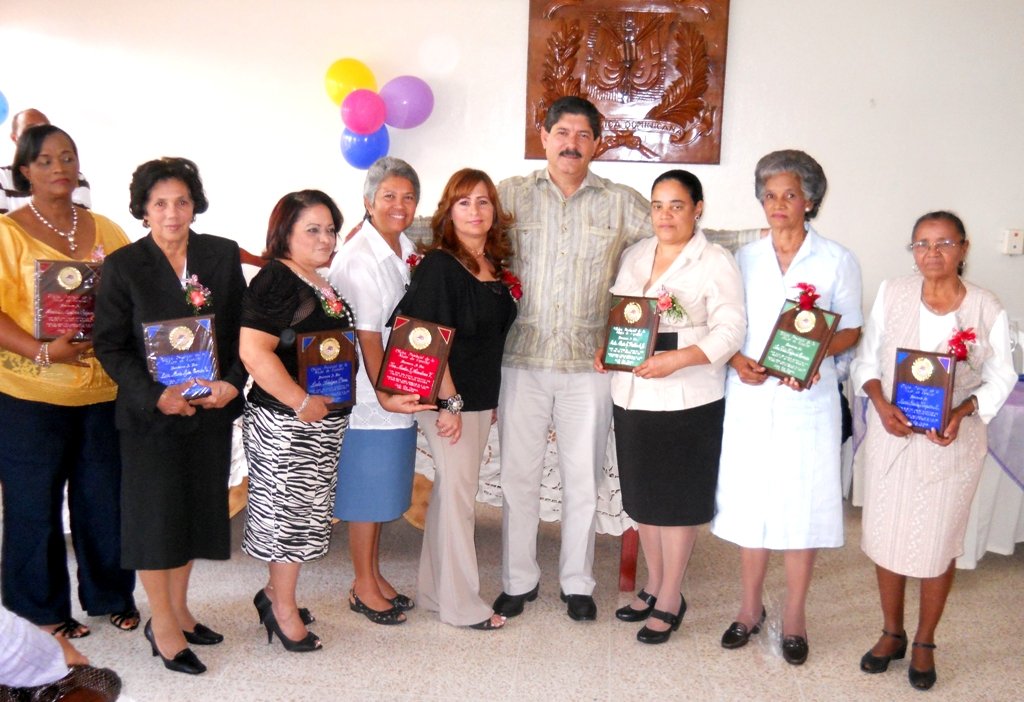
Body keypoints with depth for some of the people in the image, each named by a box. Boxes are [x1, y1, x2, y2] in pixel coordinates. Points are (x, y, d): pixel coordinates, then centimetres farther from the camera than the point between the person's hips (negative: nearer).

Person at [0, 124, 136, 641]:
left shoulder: (105, 230, 11)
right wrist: (43, 351, -20)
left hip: (104, 389, 3)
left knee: (105, 498, 9)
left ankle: (111, 595, 27)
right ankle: (42, 610, 23)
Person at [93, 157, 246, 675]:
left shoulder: (223, 255, 1)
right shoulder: (123, 265, -5)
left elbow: (243, 330, 4)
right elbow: (109, 345, -6)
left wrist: (232, 382, -11)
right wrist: (155, 395, -17)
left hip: (211, 409, 3)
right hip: (151, 412, -3)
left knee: (196, 507, 13)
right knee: (156, 514, 5)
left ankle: (178, 609, 31)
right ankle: (162, 625, 20)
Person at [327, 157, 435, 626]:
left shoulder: (407, 249, 9)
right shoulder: (357, 258, -16)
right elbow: (366, 335, -20)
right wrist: (384, 394, -24)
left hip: (399, 392, 8)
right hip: (367, 394, -8)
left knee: (384, 490, 17)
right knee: (366, 491, 4)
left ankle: (375, 575, 32)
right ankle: (363, 588, 20)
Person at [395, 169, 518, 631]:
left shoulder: (496, 268, 9)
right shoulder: (439, 265, -14)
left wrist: (492, 398, 14)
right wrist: (449, 402, -19)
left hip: (480, 397, 8)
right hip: (449, 398, -8)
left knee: (451, 490, 15)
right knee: (459, 495, 1)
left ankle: (435, 590, 30)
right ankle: (462, 605, 15)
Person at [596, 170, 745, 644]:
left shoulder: (716, 262, -6)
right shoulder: (634, 255, 12)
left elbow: (730, 330, -13)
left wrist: (676, 360, -24)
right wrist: (605, 349, -2)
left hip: (687, 400, -6)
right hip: (632, 395, 6)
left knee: (677, 499, 4)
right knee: (642, 495, 14)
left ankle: (670, 600, 19)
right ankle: (654, 585, 32)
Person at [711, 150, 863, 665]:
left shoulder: (837, 260, 1)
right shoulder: (745, 258, 8)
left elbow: (851, 329, 3)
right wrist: (736, 359, -10)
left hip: (807, 402, -2)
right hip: (750, 398, 2)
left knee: (803, 505, 3)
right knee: (748, 501, 7)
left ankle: (794, 617, 19)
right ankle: (750, 608, 25)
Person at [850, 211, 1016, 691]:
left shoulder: (987, 309, -8)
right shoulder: (892, 294, -4)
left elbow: (999, 379, -1)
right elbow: (866, 359, 1)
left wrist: (963, 413, -18)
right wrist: (881, 405, -16)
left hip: (951, 443, -1)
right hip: (891, 436, 2)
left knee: (938, 544, 10)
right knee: (886, 536, 11)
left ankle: (924, 643, 31)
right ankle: (892, 633, 32)